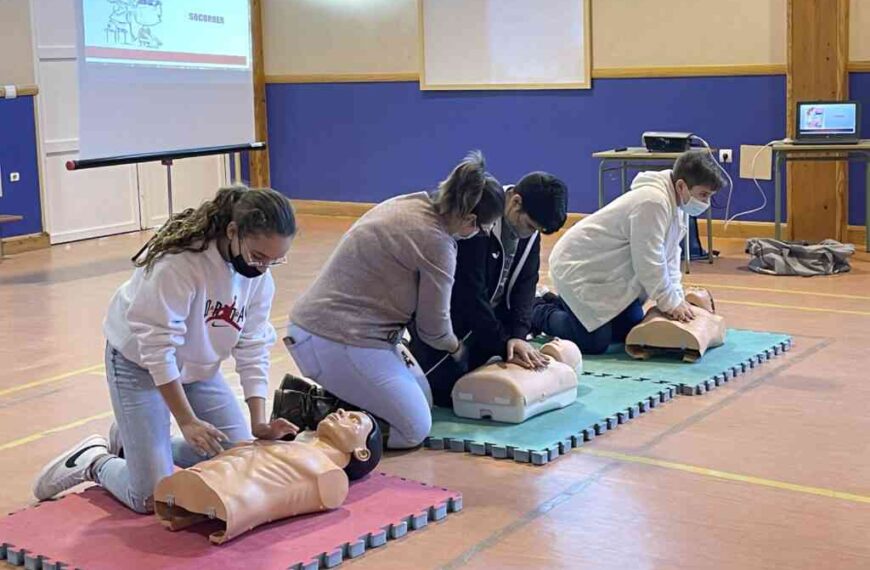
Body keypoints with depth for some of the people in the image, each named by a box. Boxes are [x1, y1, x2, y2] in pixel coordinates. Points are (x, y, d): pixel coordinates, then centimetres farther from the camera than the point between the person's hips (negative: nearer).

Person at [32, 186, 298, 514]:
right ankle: (94, 460, 18)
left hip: (198, 367, 7)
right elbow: (158, 349, -31)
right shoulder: (178, 261, -34)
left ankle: (136, 443, 20)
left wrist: (259, 422, -18)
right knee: (152, 498, -13)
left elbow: (253, 349, -10)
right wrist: (187, 421, -31)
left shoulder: (260, 274, -13)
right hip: (140, 363, -6)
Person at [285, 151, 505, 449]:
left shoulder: (409, 202, 8)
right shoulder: (437, 242, -17)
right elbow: (433, 326, -5)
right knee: (414, 430, -4)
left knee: (422, 399, 17)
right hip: (339, 341, -10)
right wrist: (455, 347, 16)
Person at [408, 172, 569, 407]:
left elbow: (525, 284, -7)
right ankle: (408, 353, 15)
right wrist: (503, 344, -25)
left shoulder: (530, 231, -7)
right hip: (447, 314, -7)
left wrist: (518, 335, -21)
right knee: (451, 391, -13)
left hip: (485, 314, 8)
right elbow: (471, 294, -29)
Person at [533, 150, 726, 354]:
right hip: (579, 268, -10)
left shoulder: (677, 204, 1)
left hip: (613, 273, 10)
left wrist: (677, 298, -3)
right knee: (594, 342, -16)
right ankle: (539, 313, 10)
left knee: (632, 333, 10)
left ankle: (562, 306, 26)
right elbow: (649, 262, -27)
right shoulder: (652, 202, -31)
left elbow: (669, 257, 6)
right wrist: (670, 302, -17)